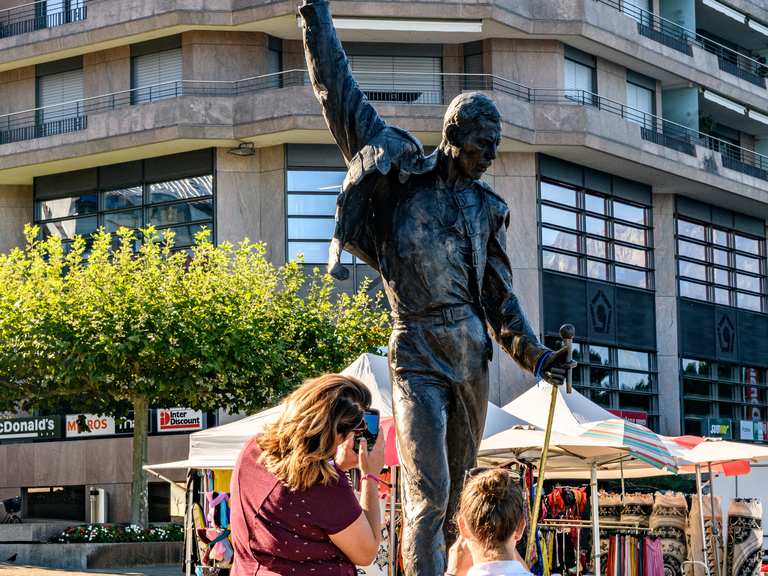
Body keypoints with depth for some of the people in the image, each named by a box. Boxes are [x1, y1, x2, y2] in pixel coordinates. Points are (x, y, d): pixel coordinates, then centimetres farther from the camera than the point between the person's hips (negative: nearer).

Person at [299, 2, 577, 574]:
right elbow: (338, 92, 8)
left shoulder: (486, 207, 13)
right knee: (429, 495, -12)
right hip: (418, 355, -4)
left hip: (472, 354, 5)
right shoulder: (401, 171, 4)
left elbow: (500, 297, 16)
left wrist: (536, 354, 4)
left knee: (456, 492, 11)